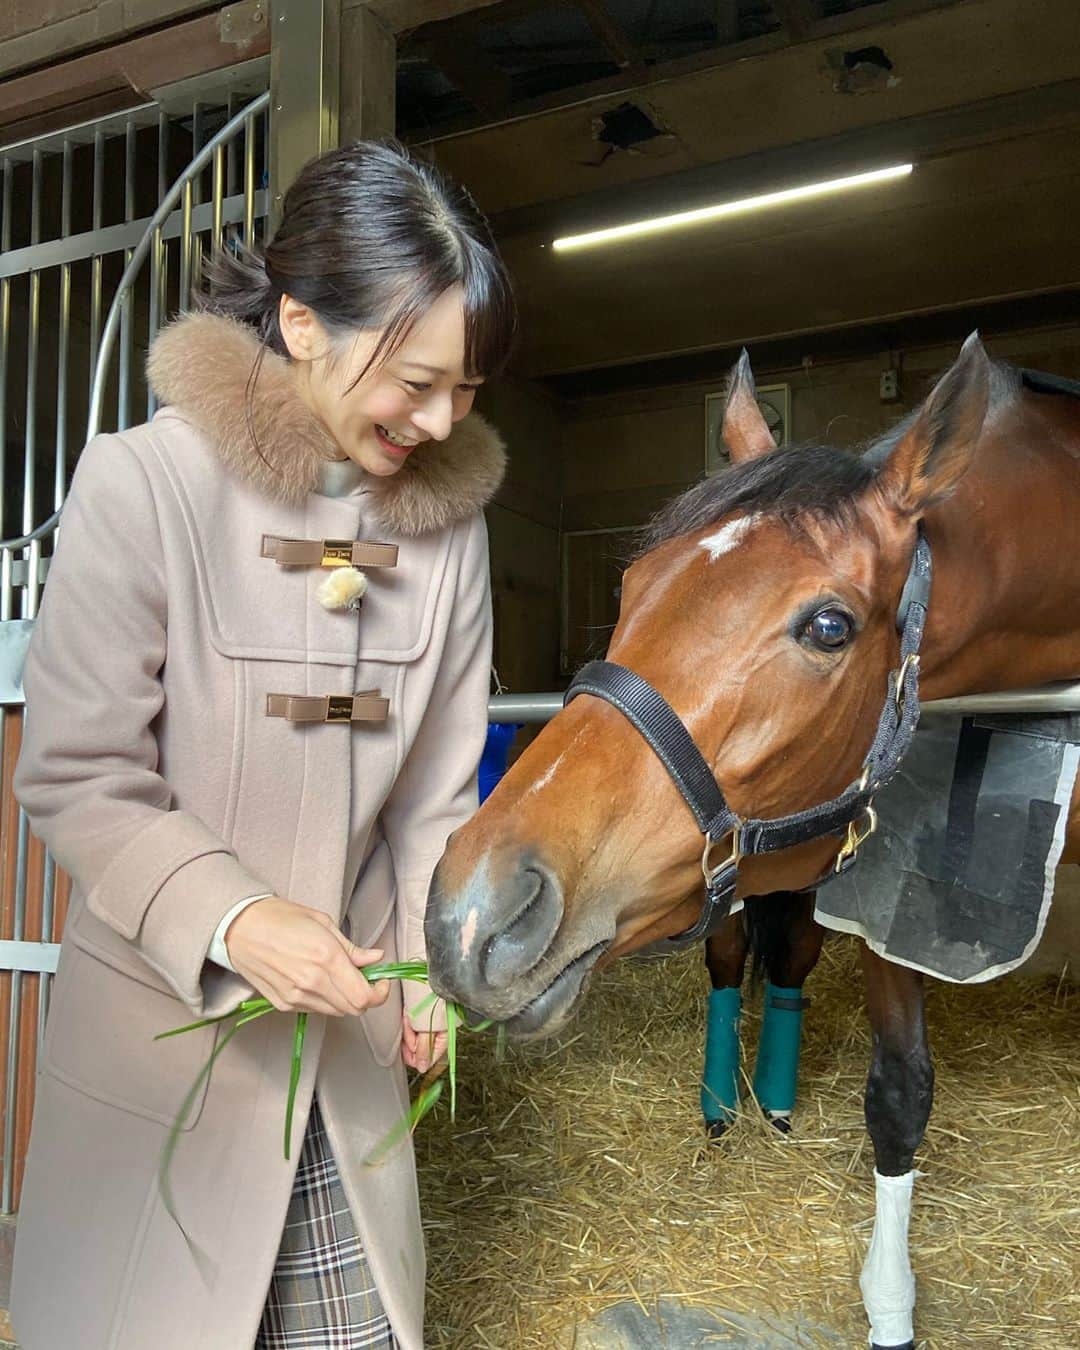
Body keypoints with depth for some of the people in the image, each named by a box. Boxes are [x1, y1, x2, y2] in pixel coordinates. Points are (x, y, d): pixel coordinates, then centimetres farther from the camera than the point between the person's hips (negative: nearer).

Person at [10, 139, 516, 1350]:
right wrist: (227, 918, -27)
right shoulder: (141, 485, -17)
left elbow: (438, 787, 2)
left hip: (351, 1023, 4)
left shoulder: (446, 511, -4)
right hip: (162, 1014, -3)